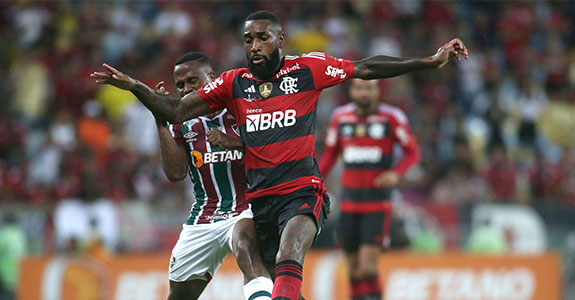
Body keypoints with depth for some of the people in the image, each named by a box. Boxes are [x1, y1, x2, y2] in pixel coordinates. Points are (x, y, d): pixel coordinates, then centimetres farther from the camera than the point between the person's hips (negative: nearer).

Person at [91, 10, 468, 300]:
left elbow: (366, 69, 6)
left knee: (287, 261, -31)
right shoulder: (233, 83, 9)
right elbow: (177, 111, 9)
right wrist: (132, 86, -4)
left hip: (303, 190, -4)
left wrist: (432, 61, 2)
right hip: (259, 197, 4)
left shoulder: (307, 69, 2)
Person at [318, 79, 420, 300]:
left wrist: (396, 173, -16)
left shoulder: (391, 118, -5)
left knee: (367, 267, -15)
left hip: (378, 201, -4)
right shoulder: (340, 117, 5)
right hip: (349, 202, 4)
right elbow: (330, 155, 18)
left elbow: (413, 153, 3)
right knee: (353, 269, 6)